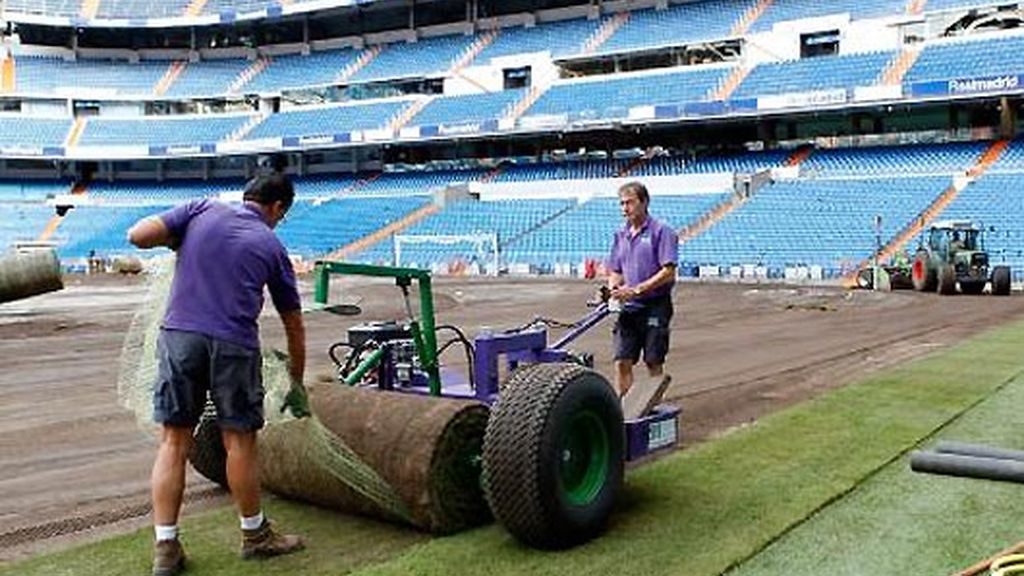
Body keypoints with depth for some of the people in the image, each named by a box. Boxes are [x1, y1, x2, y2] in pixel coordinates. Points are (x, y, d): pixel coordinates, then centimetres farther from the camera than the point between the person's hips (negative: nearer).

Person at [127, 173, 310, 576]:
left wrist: (176, 240, 20)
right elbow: (294, 326, 18)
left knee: (173, 442, 9)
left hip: (179, 334, 2)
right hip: (234, 345, -1)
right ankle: (255, 535, 27)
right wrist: (297, 386, 28)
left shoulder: (201, 209, 12)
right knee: (239, 441, 11)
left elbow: (138, 235, -1)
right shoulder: (271, 246, 13)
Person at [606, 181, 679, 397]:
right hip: (629, 307, 5)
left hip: (655, 306, -5)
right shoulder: (621, 235, 12)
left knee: (654, 363, 4)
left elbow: (668, 272, -14)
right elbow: (615, 272, 19)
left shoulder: (661, 232, -7)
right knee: (622, 362, -1)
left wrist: (635, 290, -19)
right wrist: (613, 289, -3)